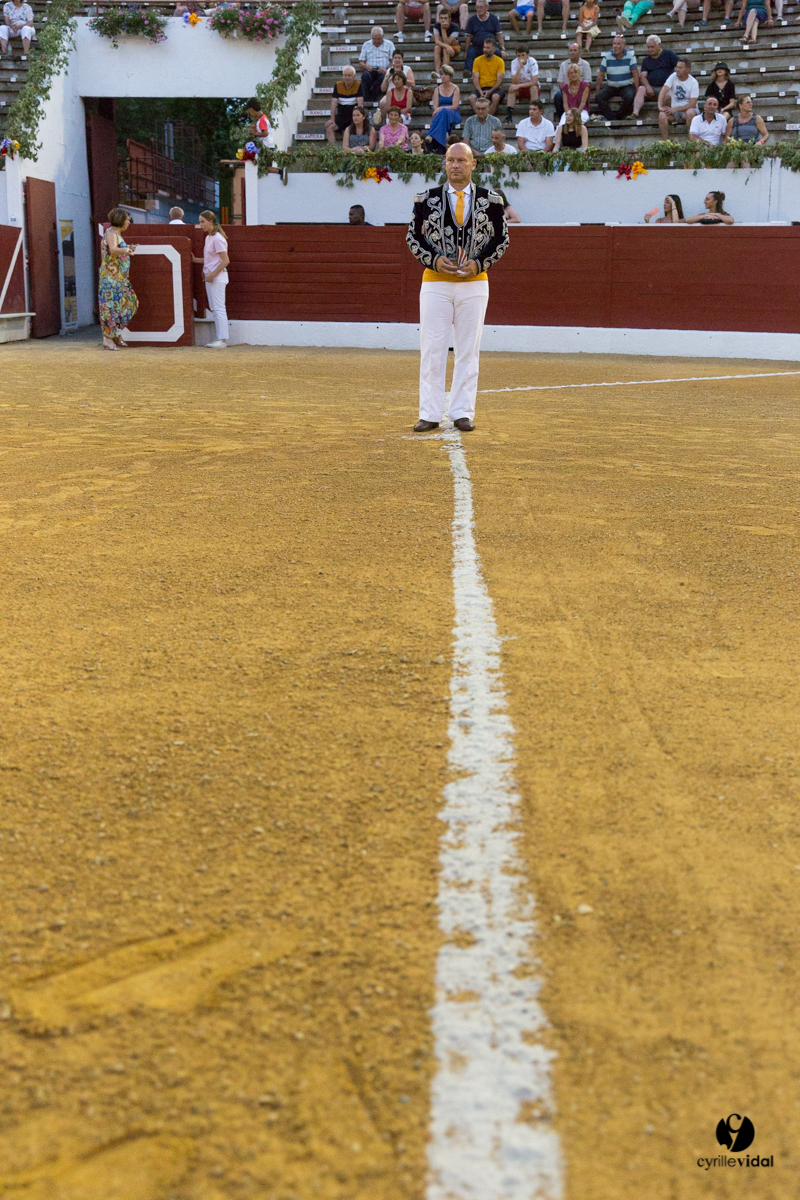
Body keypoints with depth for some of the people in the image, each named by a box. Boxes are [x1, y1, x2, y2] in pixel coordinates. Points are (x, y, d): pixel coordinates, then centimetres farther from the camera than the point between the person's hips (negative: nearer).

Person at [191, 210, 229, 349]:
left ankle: (223, 340, -8)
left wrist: (213, 275, -19)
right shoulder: (208, 238, 13)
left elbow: (225, 260, -19)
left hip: (217, 276, -10)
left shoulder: (217, 239, -15)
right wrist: (195, 260, 13)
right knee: (214, 308, 11)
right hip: (210, 276, 10)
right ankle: (219, 338, 16)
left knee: (219, 308, -9)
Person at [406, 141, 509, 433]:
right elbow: (413, 237, 5)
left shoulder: (490, 200, 4)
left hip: (474, 282, 1)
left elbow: (501, 239, 7)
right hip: (435, 281, 0)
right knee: (432, 350, -2)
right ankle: (430, 414, 3)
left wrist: (479, 263, -8)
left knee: (468, 350, 4)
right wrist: (434, 260, -11)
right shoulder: (426, 199, 3)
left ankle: (463, 413, 11)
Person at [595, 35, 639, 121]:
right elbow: (600, 75, 3)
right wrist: (598, 91, -5)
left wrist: (637, 91, -17)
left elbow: (635, 74, -7)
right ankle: (612, 118, -27)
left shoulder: (630, 55, -5)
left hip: (627, 86, -2)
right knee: (598, 96, -24)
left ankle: (618, 116, -13)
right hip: (611, 87, 2)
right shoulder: (607, 56, 0)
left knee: (630, 97, -35)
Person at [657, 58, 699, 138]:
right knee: (662, 115, -28)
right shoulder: (673, 76, -2)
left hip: (688, 108, -3)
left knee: (690, 113, -38)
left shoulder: (693, 83, -11)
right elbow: (663, 91, -11)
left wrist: (675, 110, -24)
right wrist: (660, 106, -28)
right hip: (674, 109, 3)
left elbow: (692, 104, -17)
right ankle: (666, 141, -23)